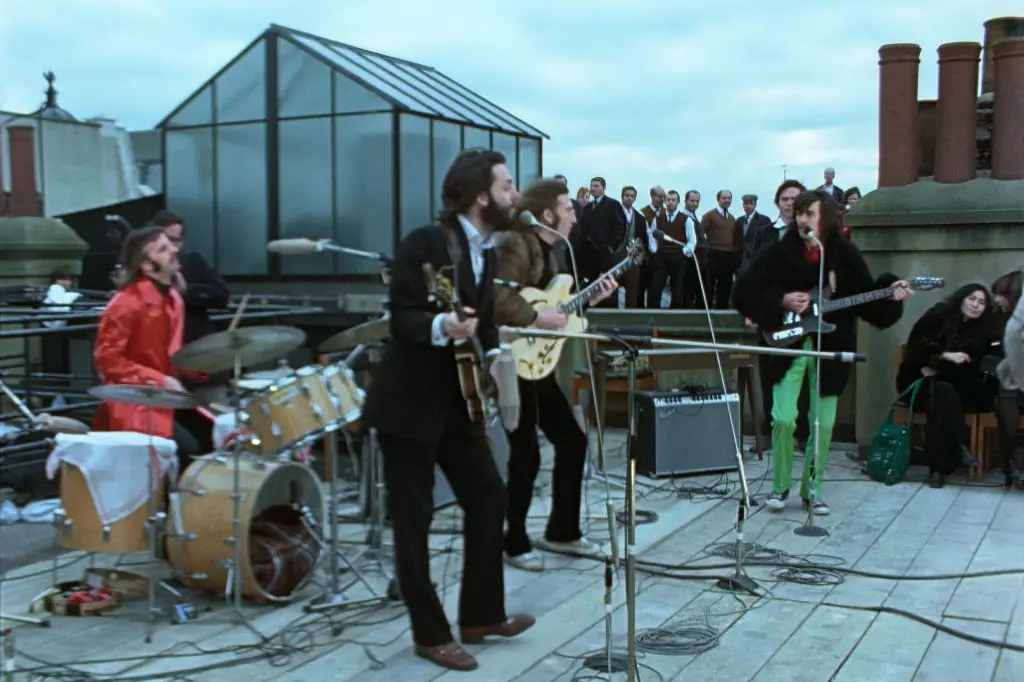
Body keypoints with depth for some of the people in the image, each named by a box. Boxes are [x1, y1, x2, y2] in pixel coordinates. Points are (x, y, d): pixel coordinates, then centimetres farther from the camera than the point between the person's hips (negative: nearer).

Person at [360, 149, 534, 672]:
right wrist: (442, 327, -39)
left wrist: (493, 356, -3)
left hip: (457, 401, 9)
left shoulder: (485, 253, 9)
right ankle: (431, 634, 14)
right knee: (414, 521, 1)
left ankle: (482, 614, 25)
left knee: (489, 497, 11)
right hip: (409, 404, -8)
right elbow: (401, 318, -20)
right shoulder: (425, 243, -17)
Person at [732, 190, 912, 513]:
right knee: (784, 419, -8)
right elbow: (742, 292, -5)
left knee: (823, 424, 4)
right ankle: (780, 486, 12)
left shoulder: (845, 255, -2)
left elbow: (865, 298, 3)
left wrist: (889, 293, -16)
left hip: (830, 348, 1)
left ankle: (811, 490, 21)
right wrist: (781, 302, -16)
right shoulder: (781, 252, -6)